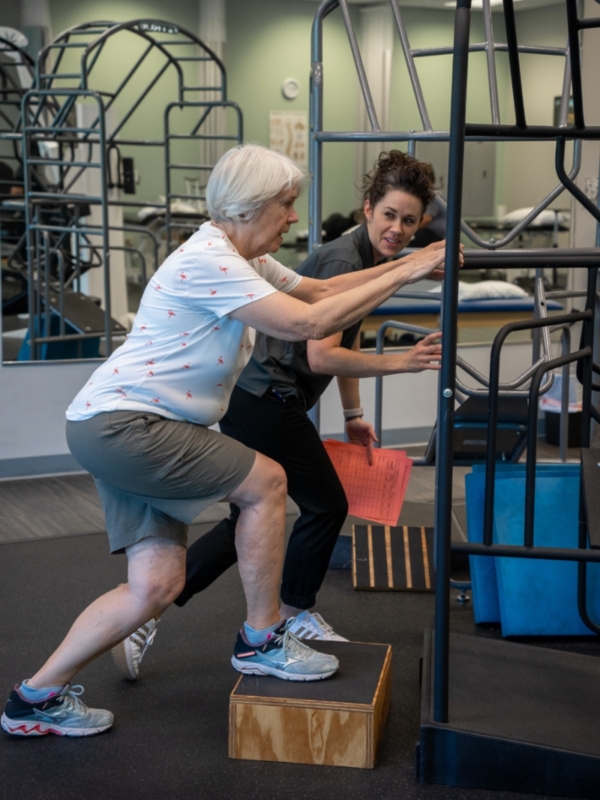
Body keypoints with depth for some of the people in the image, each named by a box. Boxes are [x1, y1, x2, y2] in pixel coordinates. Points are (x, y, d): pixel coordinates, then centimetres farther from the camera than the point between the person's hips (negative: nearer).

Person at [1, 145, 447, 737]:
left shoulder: (243, 260, 14)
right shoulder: (207, 261, -19)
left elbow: (318, 290, 20)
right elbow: (309, 322, -24)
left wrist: (406, 266, 10)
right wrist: (405, 274, -19)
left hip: (126, 429, 10)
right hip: (119, 424, -10)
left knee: (156, 586, 4)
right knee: (265, 483, -7)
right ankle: (261, 642, 8)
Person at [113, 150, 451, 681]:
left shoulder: (368, 258, 13)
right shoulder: (345, 260, -18)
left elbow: (347, 338, 25)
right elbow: (321, 356, -25)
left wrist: (354, 415, 26)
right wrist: (401, 363, -28)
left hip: (252, 397, 10)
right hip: (265, 397, -10)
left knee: (249, 520, 13)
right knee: (325, 504, 6)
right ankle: (293, 617, 27)